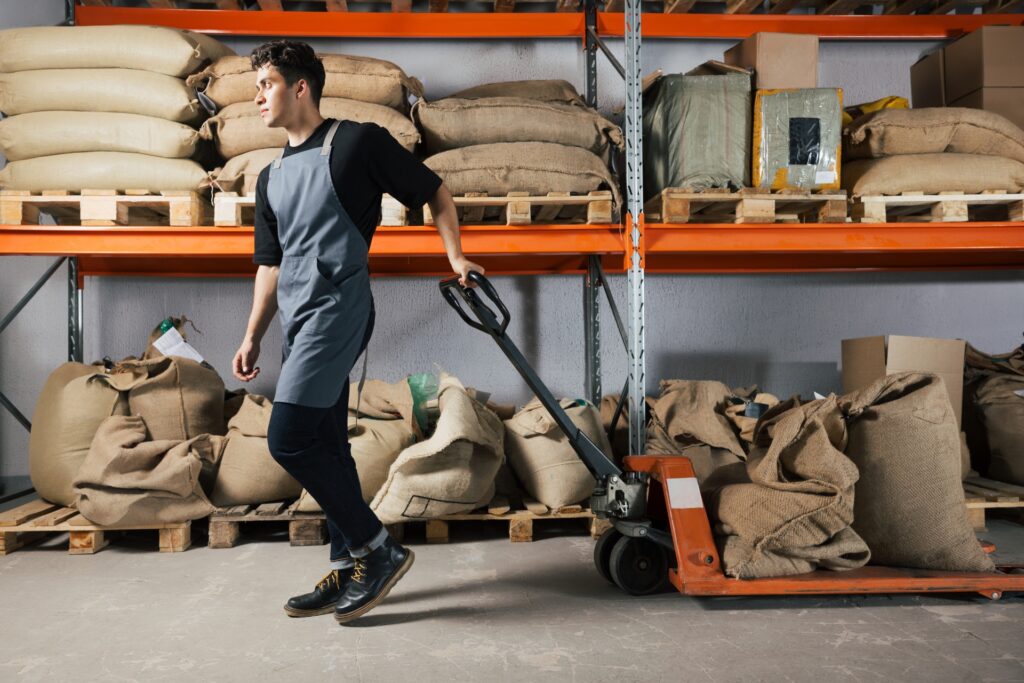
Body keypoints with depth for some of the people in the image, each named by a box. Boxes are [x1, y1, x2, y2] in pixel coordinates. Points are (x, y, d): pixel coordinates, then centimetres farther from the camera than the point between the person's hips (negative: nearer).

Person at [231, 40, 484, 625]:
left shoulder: (358, 142, -2)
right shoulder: (271, 177, 20)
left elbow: (435, 192, 3)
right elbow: (271, 263, 21)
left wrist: (455, 256, -7)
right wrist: (253, 337, 16)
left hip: (338, 306, -8)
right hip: (300, 319, 8)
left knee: (289, 437, -16)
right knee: (325, 447, 8)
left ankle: (378, 548, -3)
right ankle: (351, 571, 18)